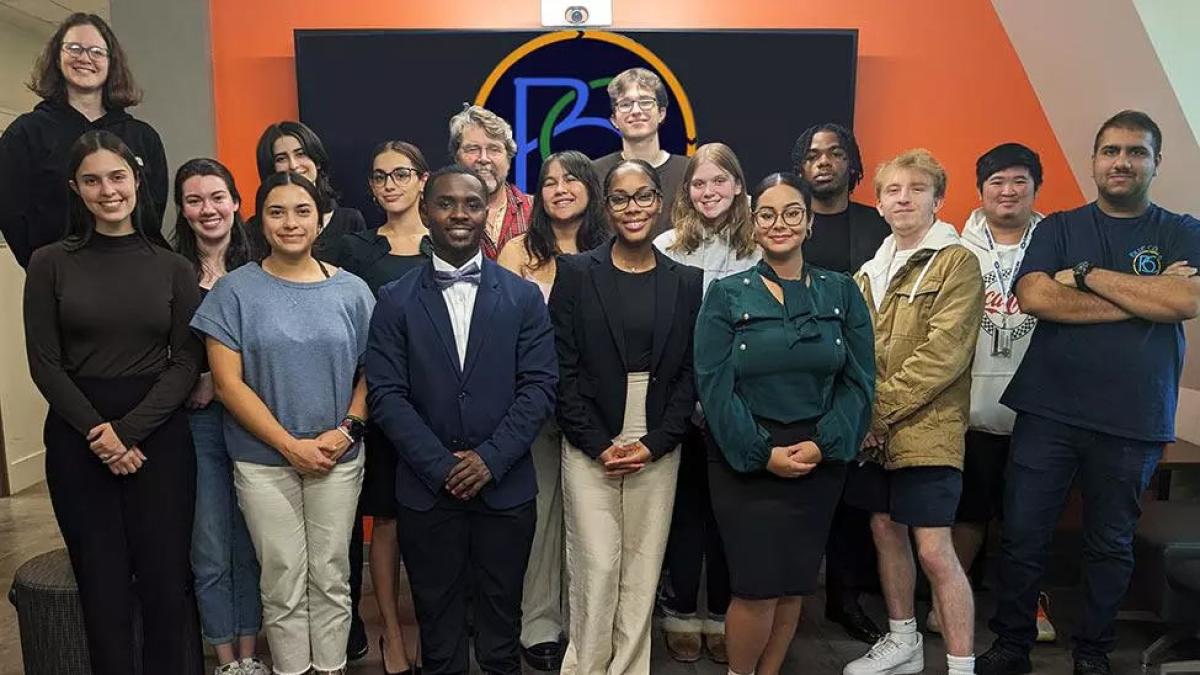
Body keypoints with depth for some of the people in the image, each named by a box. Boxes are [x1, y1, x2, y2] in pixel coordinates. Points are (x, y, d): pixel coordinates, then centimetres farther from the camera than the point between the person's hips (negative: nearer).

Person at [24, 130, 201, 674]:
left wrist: (128, 430, -11)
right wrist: (96, 431, -9)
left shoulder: (174, 268, 3)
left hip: (159, 436, 0)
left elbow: (185, 363, -1)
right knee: (102, 583, 8)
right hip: (77, 440, 0)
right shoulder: (49, 263, 2)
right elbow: (44, 364, 0)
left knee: (166, 579, 3)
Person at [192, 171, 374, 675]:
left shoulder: (351, 290, 0)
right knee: (284, 580, 8)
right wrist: (292, 445, -12)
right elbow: (228, 383, -7)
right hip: (264, 460, -1)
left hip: (338, 458, 1)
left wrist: (347, 430, -12)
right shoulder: (235, 290, -4)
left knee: (332, 575, 10)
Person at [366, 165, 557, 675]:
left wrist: (491, 458, -13)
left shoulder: (523, 297, 2)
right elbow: (387, 394, -5)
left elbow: (539, 385, -3)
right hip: (426, 489, 0)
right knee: (437, 623, 13)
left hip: (506, 487, 1)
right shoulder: (396, 301, 1)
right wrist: (442, 466, -13)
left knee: (501, 623, 14)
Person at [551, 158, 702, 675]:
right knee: (596, 566, 0)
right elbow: (563, 370, -4)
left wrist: (653, 444, -6)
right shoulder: (576, 273, 0)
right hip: (589, 447, -2)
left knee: (643, 568, 8)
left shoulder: (686, 280, 6)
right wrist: (599, 445, -9)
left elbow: (689, 373, 4)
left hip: (657, 449, 2)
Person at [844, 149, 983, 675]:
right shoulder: (871, 270, 14)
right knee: (886, 530, 15)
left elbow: (944, 353, -17)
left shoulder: (956, 262, -7)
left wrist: (880, 408, -16)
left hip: (927, 430, -7)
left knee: (934, 550, -7)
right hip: (872, 433, 7)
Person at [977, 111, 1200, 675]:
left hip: (1133, 421, 0)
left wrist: (1087, 275, -12)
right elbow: (1034, 297, -11)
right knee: (1023, 535, 4)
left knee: (1110, 543, 12)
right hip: (1048, 410, 0)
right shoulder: (1059, 228, 7)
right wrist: (1145, 296, -11)